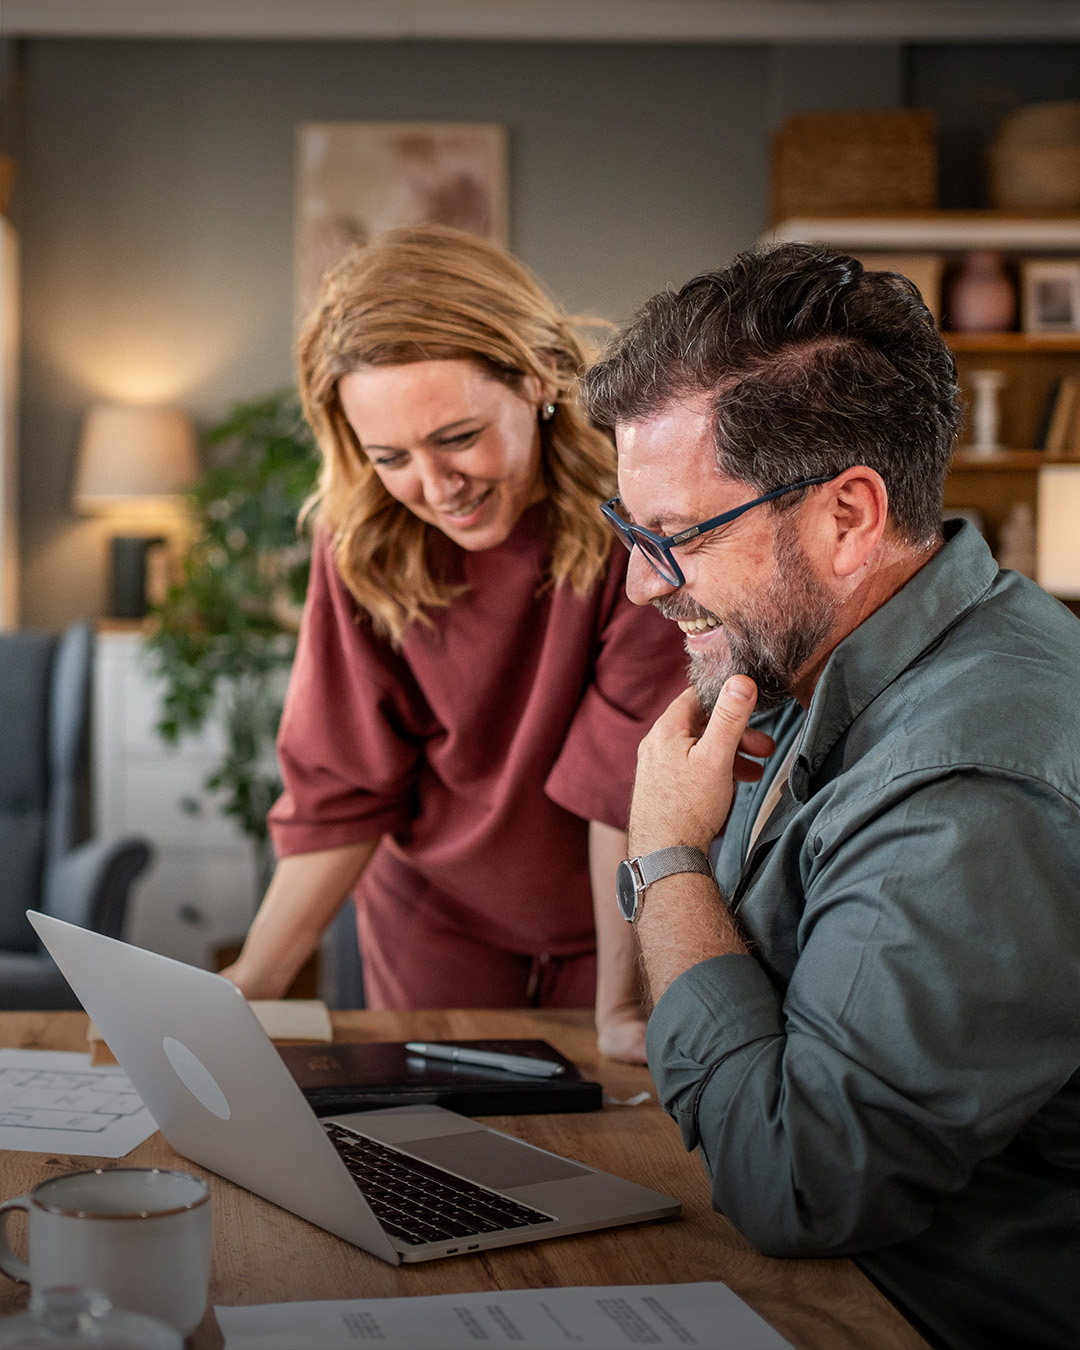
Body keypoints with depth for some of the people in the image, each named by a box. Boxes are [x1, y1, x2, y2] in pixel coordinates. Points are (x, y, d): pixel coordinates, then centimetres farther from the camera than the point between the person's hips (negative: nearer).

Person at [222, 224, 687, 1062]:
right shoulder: (365, 539, -15)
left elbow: (632, 772, -24)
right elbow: (344, 789, -10)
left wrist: (623, 1005, -22)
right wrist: (250, 986, -17)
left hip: (629, 922, -2)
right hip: (438, 921, 2)